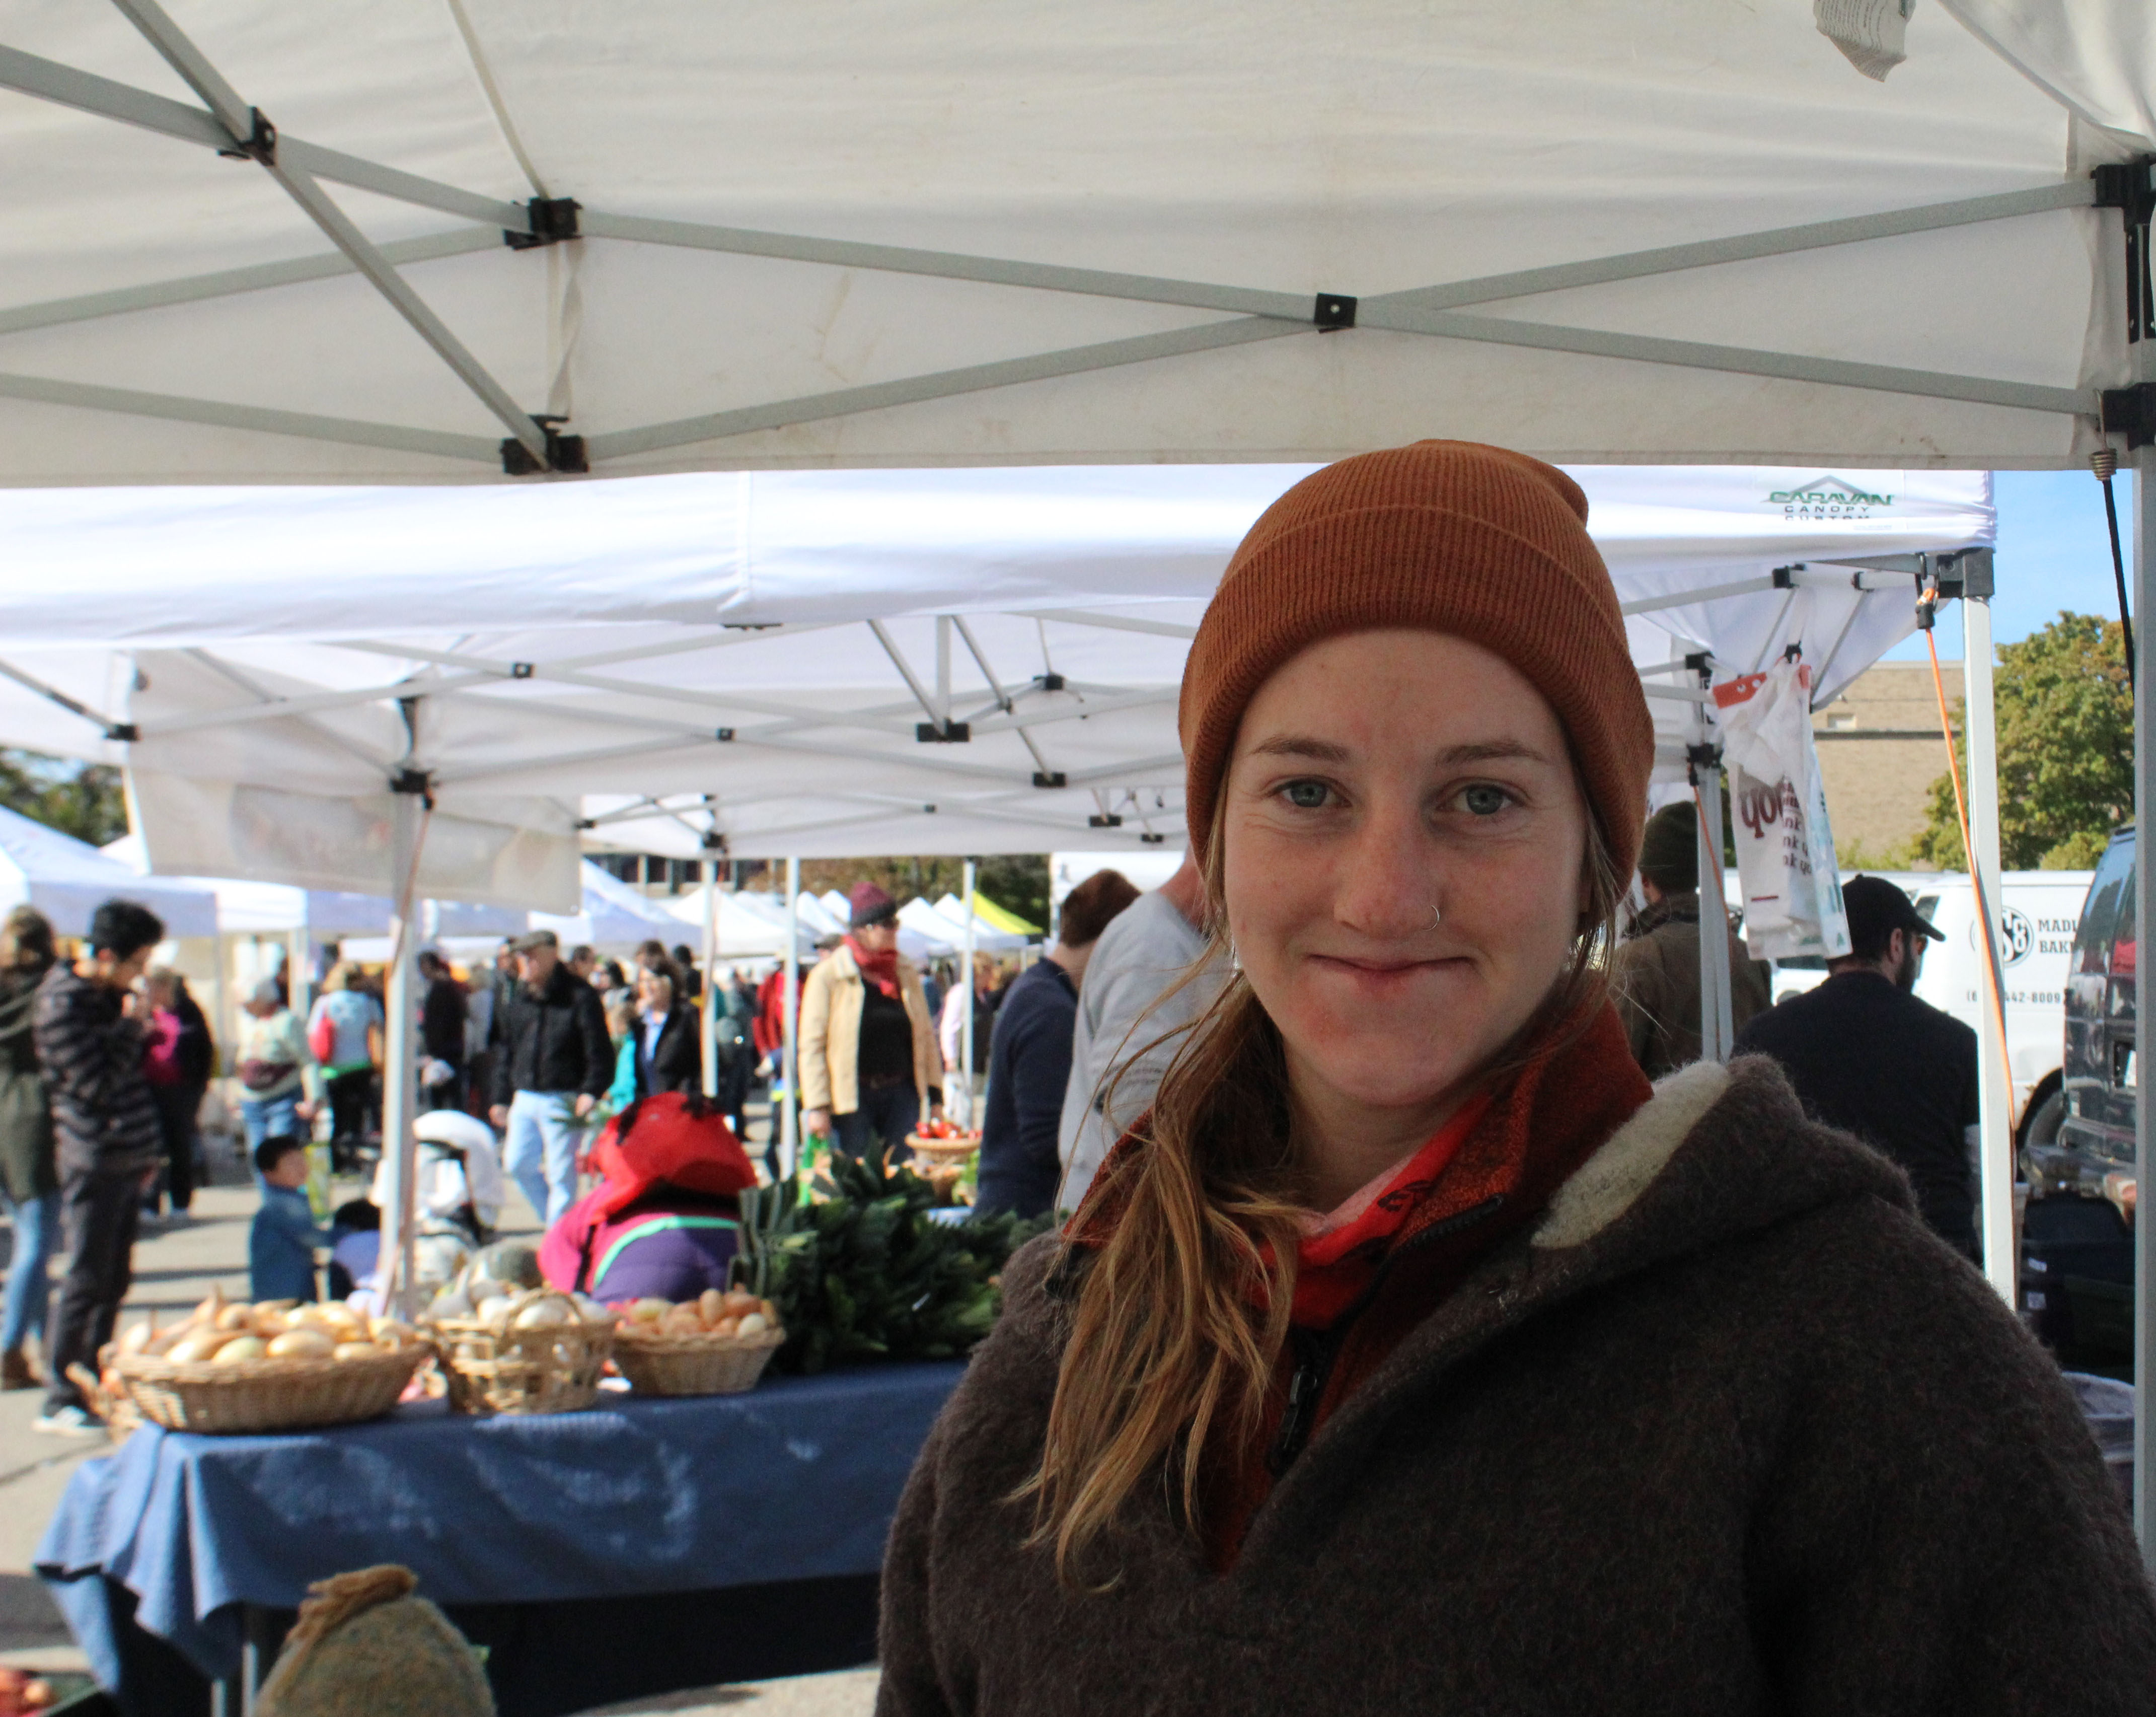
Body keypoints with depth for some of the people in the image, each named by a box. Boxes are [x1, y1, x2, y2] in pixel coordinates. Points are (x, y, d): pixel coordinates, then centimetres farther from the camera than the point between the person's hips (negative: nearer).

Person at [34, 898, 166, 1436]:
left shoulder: (111, 994, 12)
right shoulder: (62, 1004, -15)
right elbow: (96, 1084, -21)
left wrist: (148, 1147, 19)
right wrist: (130, 1027, -11)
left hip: (126, 1159, 8)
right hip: (93, 1161, -8)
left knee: (114, 1280, 12)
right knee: (86, 1281, -4)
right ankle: (60, 1400, 4)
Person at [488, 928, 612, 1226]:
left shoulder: (579, 997, -8)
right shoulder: (515, 1000, 11)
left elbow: (599, 1051, -10)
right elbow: (504, 1053, 18)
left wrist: (591, 1091, -20)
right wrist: (501, 1098, 15)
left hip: (563, 1100, -6)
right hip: (524, 1098, 7)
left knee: (561, 1174, -2)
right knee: (517, 1163, 7)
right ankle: (555, 1218, 25)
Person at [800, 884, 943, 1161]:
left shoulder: (907, 972, 11)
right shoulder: (829, 974, -4)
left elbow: (925, 1035, 14)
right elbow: (812, 1044, -6)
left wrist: (935, 1096, 9)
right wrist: (817, 1106, -12)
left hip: (902, 1093, 4)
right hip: (852, 1096, -4)